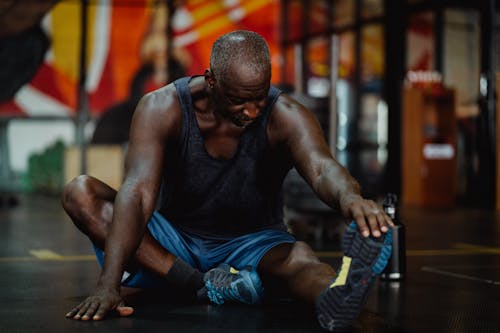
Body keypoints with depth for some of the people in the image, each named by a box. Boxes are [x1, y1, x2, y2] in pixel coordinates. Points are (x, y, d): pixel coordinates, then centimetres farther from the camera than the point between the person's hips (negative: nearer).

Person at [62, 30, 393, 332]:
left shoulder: (286, 117, -19)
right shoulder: (162, 108, -19)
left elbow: (322, 169, -39)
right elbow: (139, 192, -31)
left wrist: (350, 197, -65)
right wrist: (108, 285, -43)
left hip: (251, 244, -1)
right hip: (174, 243, 1)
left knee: (298, 255, -35)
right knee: (80, 192, -23)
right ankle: (202, 284, -38)